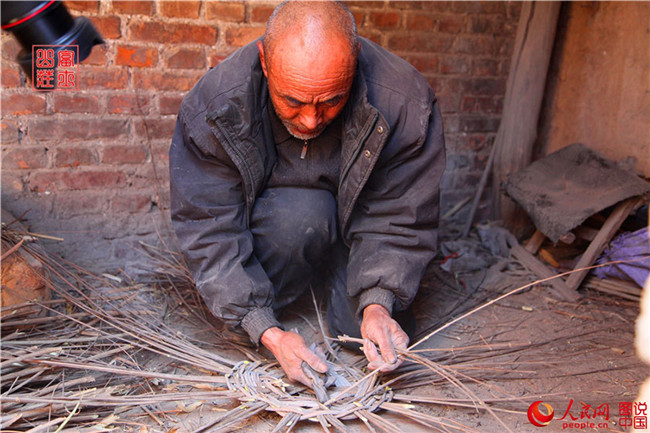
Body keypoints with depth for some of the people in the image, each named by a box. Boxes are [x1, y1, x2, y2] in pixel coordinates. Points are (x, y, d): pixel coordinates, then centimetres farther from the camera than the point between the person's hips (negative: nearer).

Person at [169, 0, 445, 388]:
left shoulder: (405, 103, -28)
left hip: (352, 227, 2)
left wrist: (378, 303, -34)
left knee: (382, 327, -16)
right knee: (303, 212, -35)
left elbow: (398, 223, -19)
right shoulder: (214, 108, -28)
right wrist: (266, 331, -35)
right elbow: (209, 232, -26)